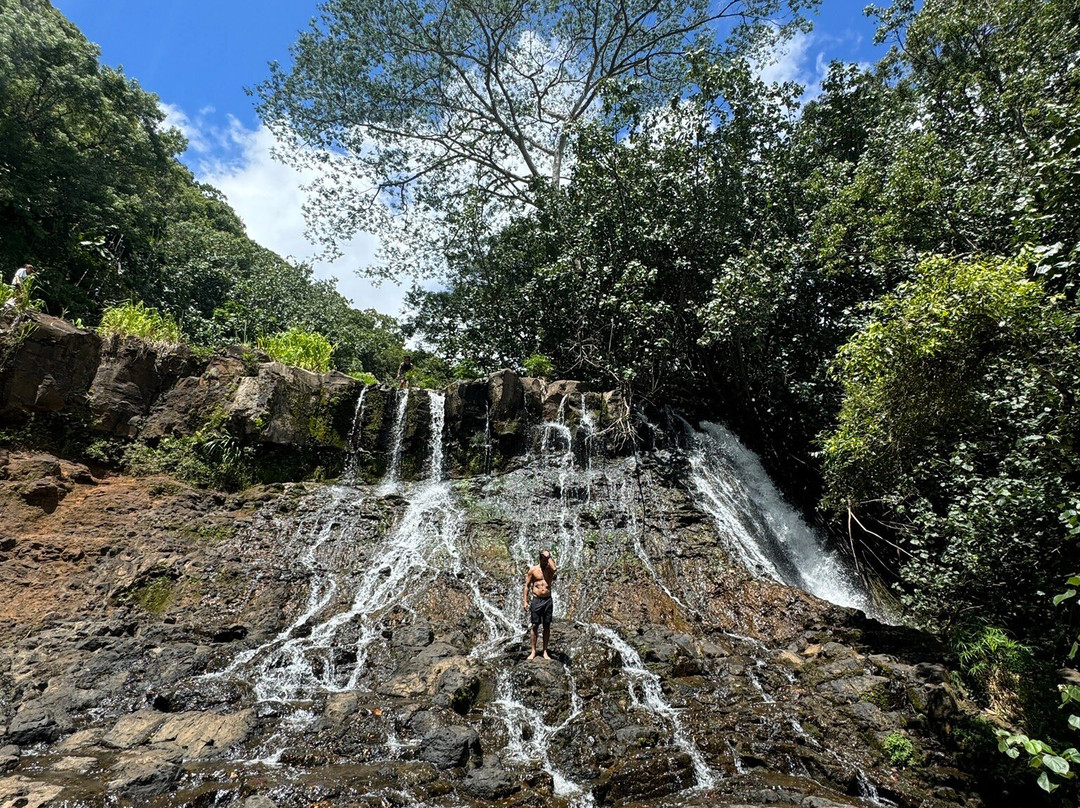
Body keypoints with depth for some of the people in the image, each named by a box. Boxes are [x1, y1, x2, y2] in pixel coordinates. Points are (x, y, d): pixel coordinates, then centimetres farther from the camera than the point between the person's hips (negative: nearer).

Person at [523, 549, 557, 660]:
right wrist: (525, 601, -2)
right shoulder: (533, 570, 0)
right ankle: (533, 651, 13)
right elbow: (527, 585, 3)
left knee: (547, 626, 5)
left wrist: (549, 557, -15)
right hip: (536, 600, -1)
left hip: (548, 600, 1)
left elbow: (555, 568, -25)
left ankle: (545, 652, 15)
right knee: (535, 626, 3)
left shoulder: (550, 569, 1)